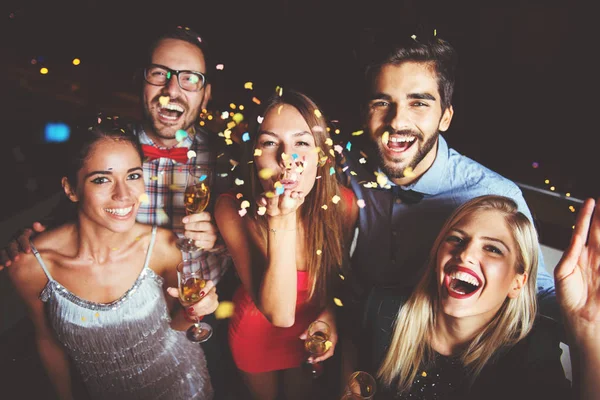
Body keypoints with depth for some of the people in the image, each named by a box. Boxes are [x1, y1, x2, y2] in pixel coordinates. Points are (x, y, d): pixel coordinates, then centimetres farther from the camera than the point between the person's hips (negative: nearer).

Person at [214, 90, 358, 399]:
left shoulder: (343, 204, -26)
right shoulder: (233, 210, -31)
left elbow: (341, 272, -4)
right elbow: (279, 314, -35)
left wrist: (331, 312, -22)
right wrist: (282, 220, -43)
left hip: (313, 331, 1)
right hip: (256, 333, -1)